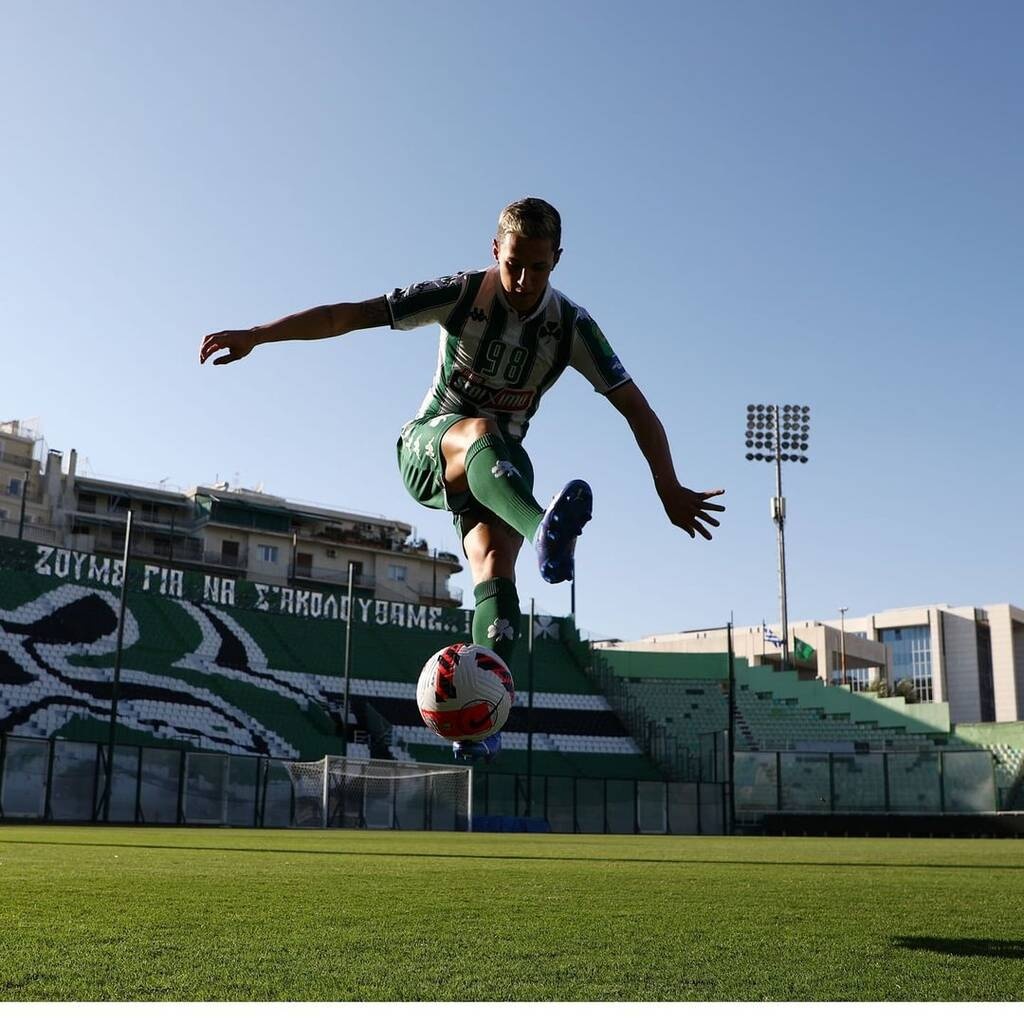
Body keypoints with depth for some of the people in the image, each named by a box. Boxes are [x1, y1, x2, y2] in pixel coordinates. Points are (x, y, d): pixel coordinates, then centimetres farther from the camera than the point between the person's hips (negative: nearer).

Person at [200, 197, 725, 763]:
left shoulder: (571, 327, -10)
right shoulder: (461, 294, -13)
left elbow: (635, 406, -7)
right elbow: (348, 314, -12)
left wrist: (670, 492, -11)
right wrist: (255, 335, -16)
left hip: (500, 467, 2)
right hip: (429, 447, -2)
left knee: (495, 567, -27)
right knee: (479, 432, -39)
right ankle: (543, 530, -69)